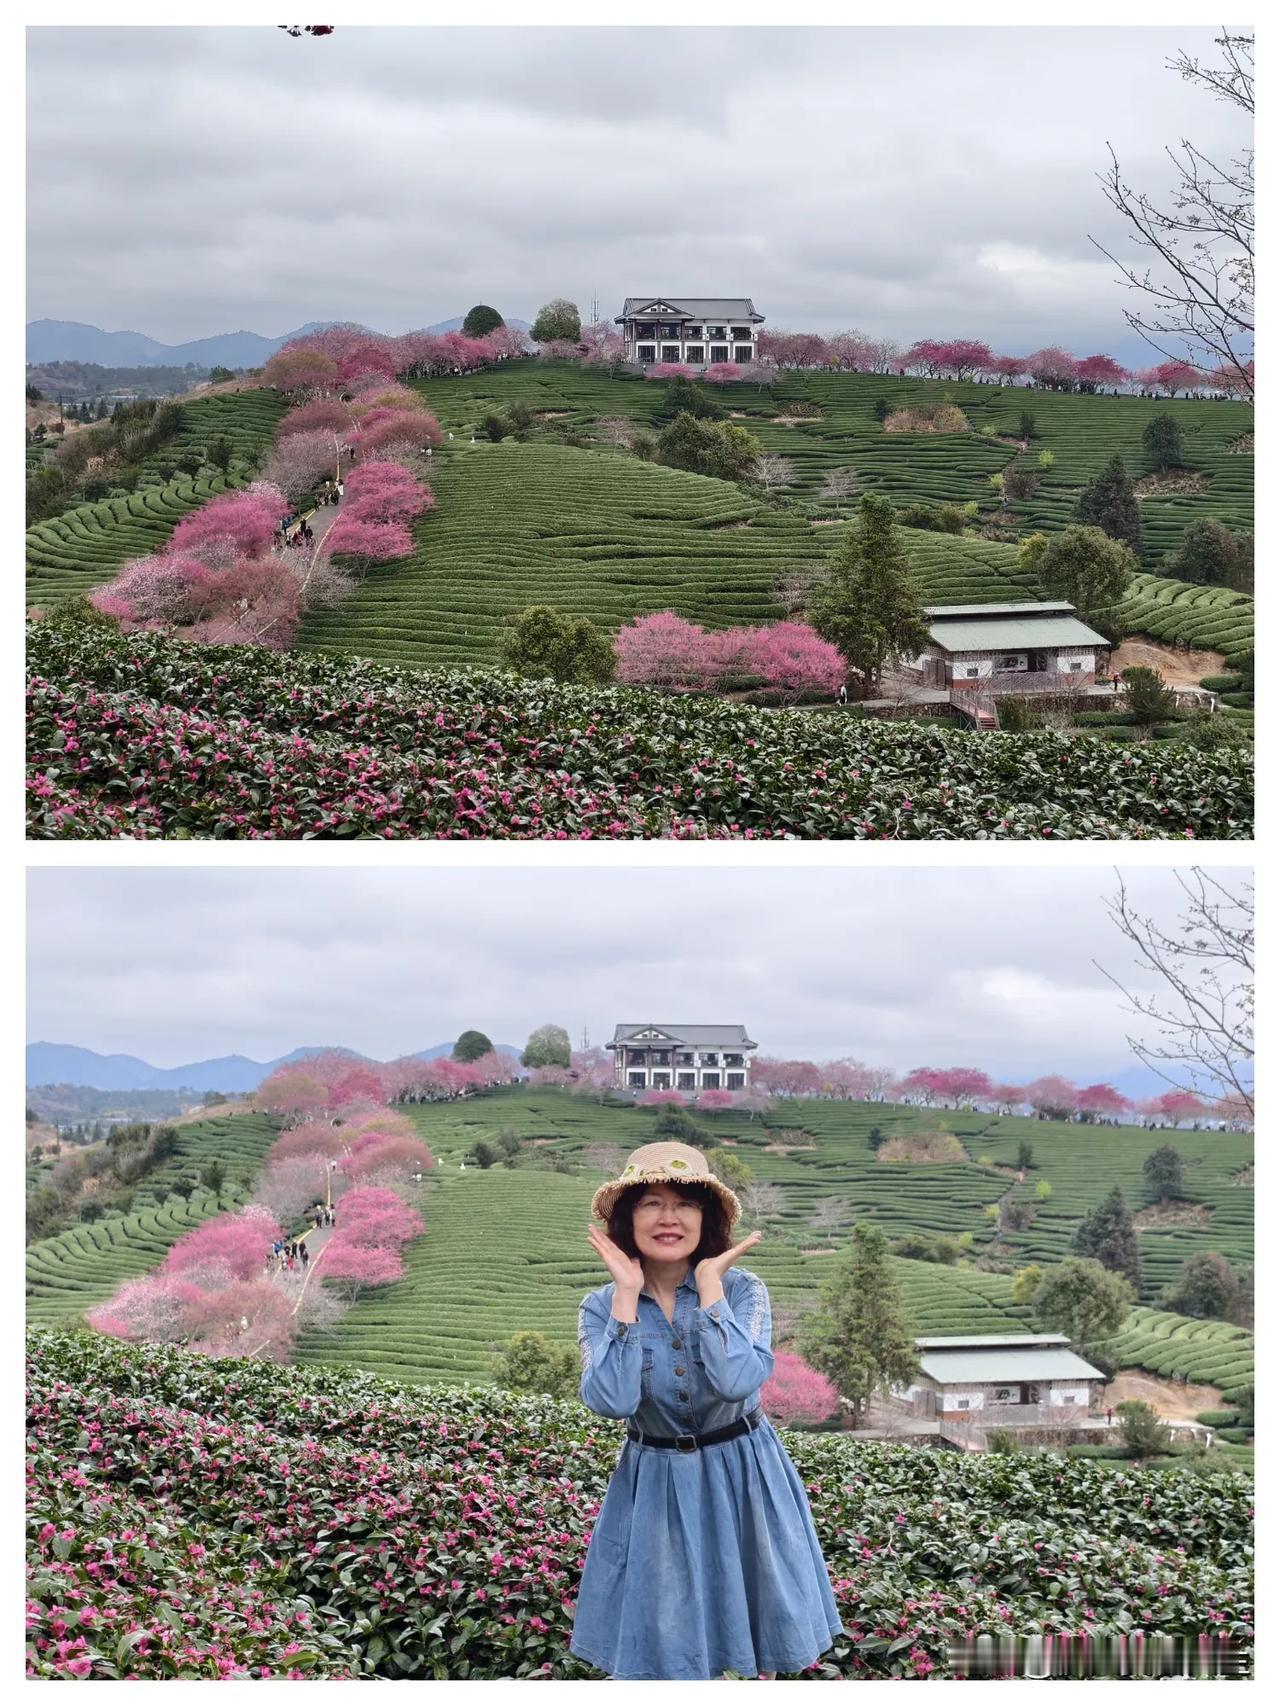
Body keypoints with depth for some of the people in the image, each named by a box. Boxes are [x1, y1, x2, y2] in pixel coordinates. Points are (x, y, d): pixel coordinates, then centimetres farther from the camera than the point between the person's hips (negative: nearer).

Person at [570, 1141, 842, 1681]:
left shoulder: (741, 1289, -11)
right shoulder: (602, 1306, -8)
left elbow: (736, 1381, -29)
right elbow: (612, 1401, -25)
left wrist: (709, 1283, -22)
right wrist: (627, 1294, -20)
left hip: (743, 1480, 0)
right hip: (655, 1492, 0)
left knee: (760, 1640, 11)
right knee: (661, 1654, 5)